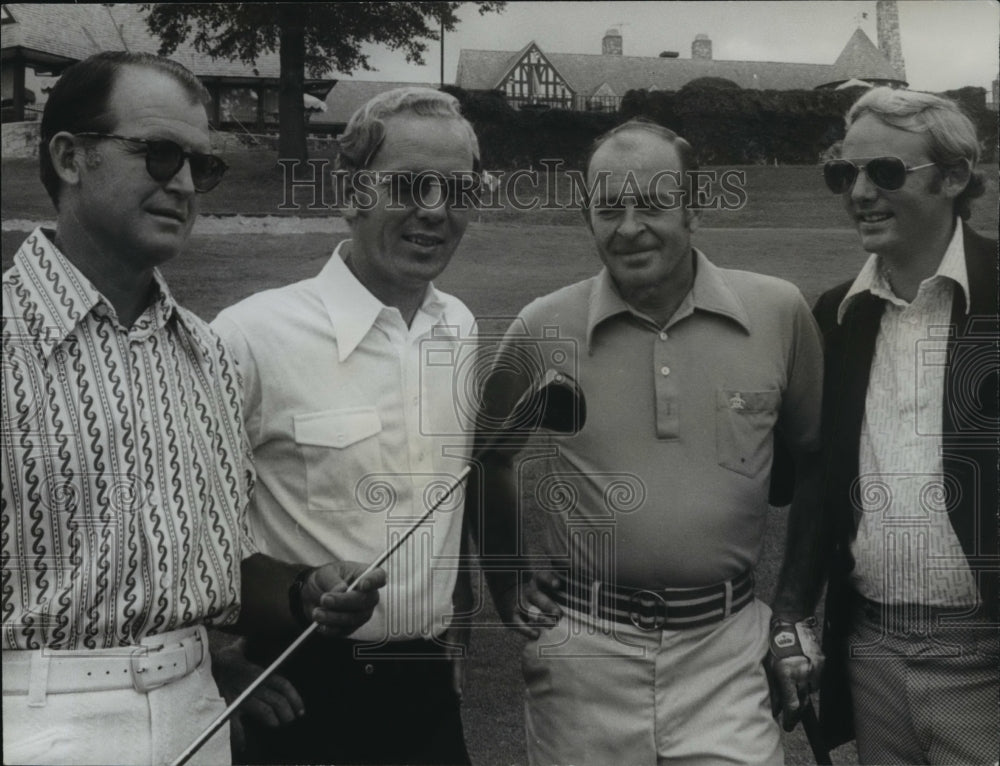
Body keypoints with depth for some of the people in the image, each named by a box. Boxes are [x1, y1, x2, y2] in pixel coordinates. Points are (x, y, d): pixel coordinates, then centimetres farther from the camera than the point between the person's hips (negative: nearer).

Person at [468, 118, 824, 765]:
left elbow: (811, 454, 10)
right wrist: (507, 584, 10)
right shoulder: (541, 332, -5)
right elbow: (486, 461, 11)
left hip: (726, 645, 1)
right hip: (582, 648, 0)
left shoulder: (780, 313, -4)